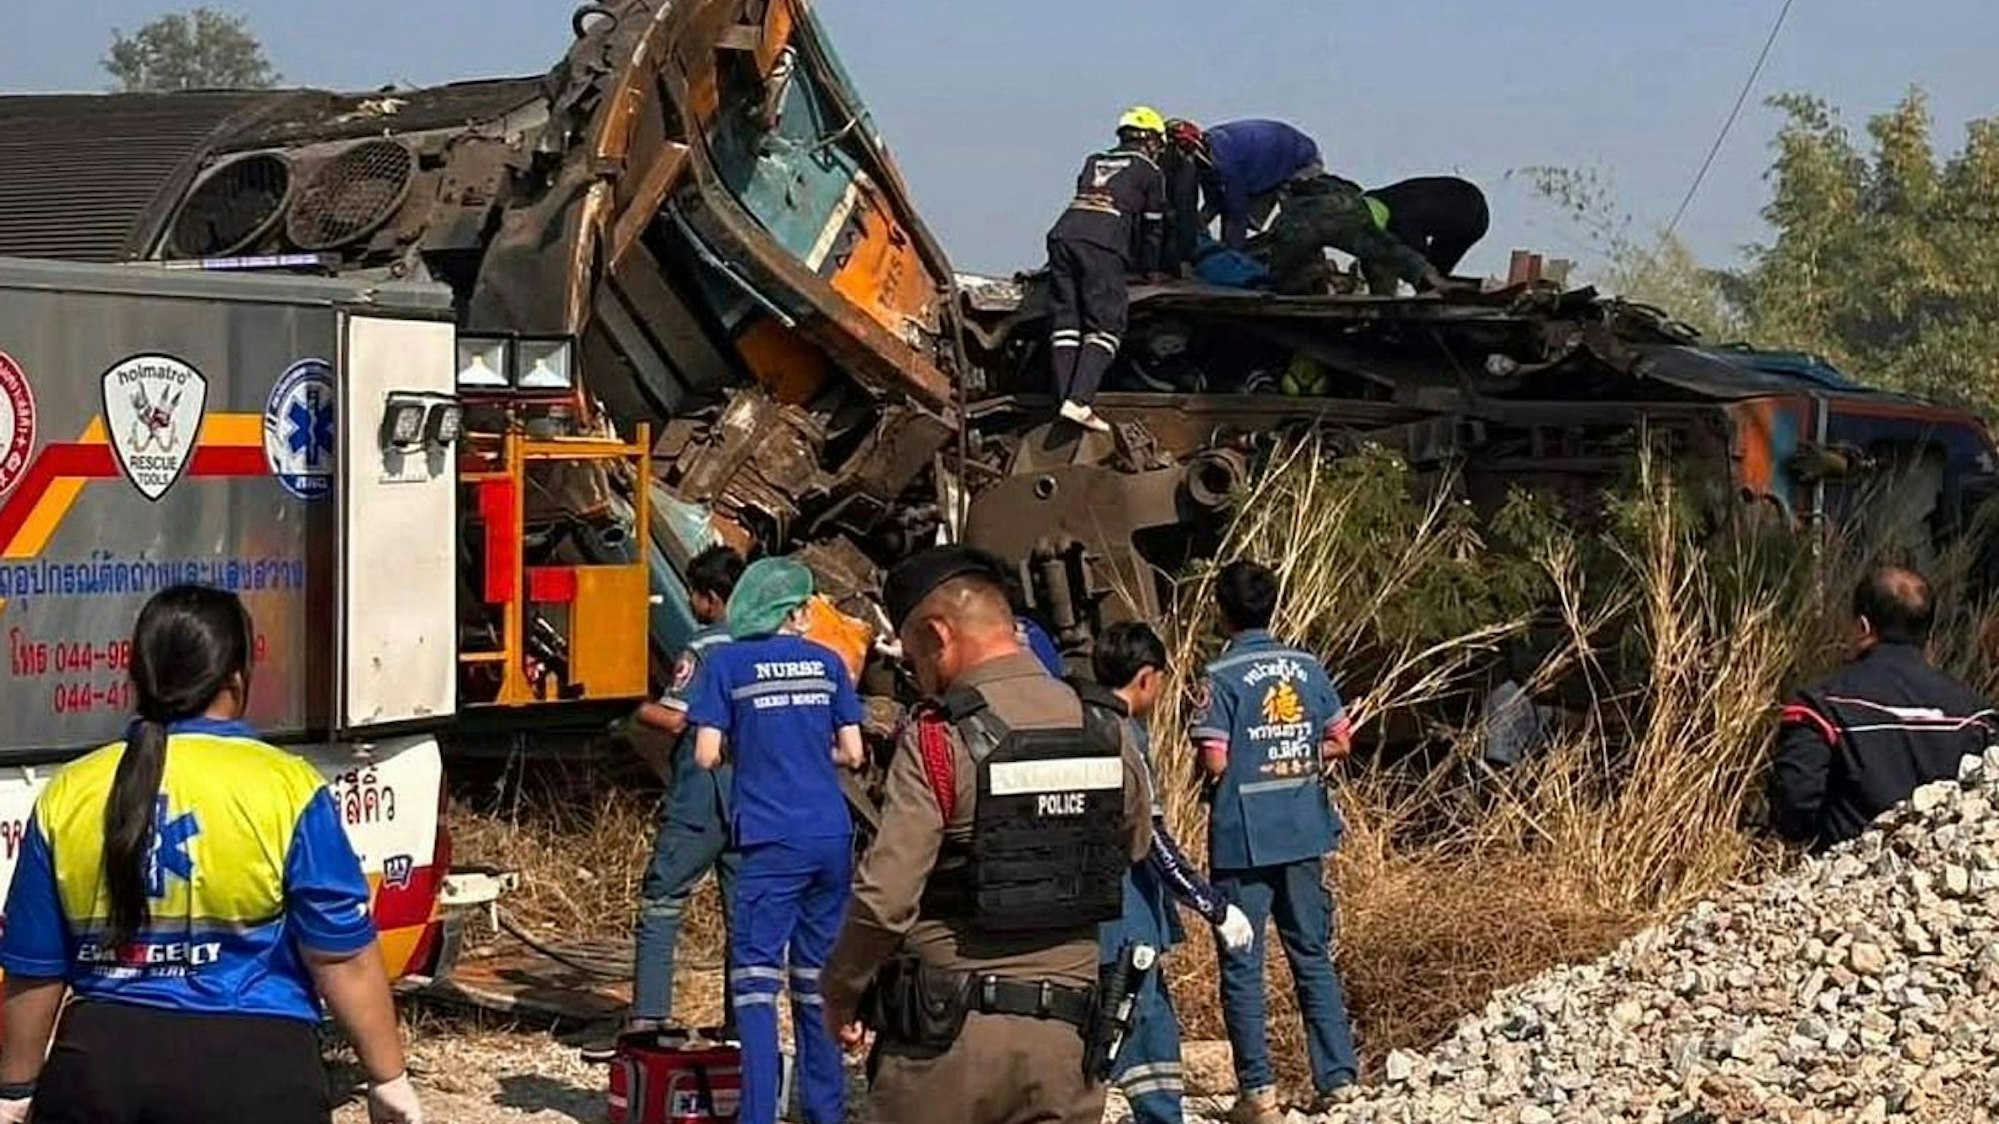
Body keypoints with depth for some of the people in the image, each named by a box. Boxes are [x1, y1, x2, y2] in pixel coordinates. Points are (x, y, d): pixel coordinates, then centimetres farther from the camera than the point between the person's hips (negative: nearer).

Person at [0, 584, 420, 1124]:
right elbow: (343, 958, -6)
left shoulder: (67, 797, 3)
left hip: (98, 1069, 4)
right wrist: (389, 1079, 4)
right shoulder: (284, 788, -7)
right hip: (248, 1077, -3)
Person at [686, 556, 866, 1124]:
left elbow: (706, 755, -6)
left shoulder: (726, 663, -2)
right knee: (818, 977, 13)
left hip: (772, 841, -4)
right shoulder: (827, 662, 7)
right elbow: (852, 753, 7)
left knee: (757, 978, -3)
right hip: (832, 837, 4)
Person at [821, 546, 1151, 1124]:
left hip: (950, 1031, -4)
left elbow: (884, 897, -15)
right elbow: (1134, 849, 21)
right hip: (1065, 1033, 4)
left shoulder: (939, 738, -12)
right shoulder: (1107, 733, 5)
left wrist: (841, 991, 0)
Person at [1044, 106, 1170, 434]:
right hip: (1103, 246, -5)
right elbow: (1153, 228, 21)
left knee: (1065, 322, 4)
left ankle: (1066, 400, -5)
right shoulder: (1149, 172, 18)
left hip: (1063, 234, 5)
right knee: (1105, 325, -6)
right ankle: (1079, 401, -21)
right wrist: (1151, 270, 36)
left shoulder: (1094, 163, 32)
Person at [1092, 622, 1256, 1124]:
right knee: (1122, 1028, -6)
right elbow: (1153, 838, -19)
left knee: (1156, 1024, 18)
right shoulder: (1123, 735, -15)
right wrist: (1217, 908, -14)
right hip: (1120, 917, -9)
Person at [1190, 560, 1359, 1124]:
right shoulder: (1308, 668, 3)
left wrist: (1244, 771, 6)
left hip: (1242, 839, -4)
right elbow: (1339, 742, 7)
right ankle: (1338, 1078, 13)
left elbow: (1214, 762, -16)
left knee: (1242, 965, 3)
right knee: (1313, 956, 13)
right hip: (1304, 833, 4)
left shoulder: (1221, 677, -11)